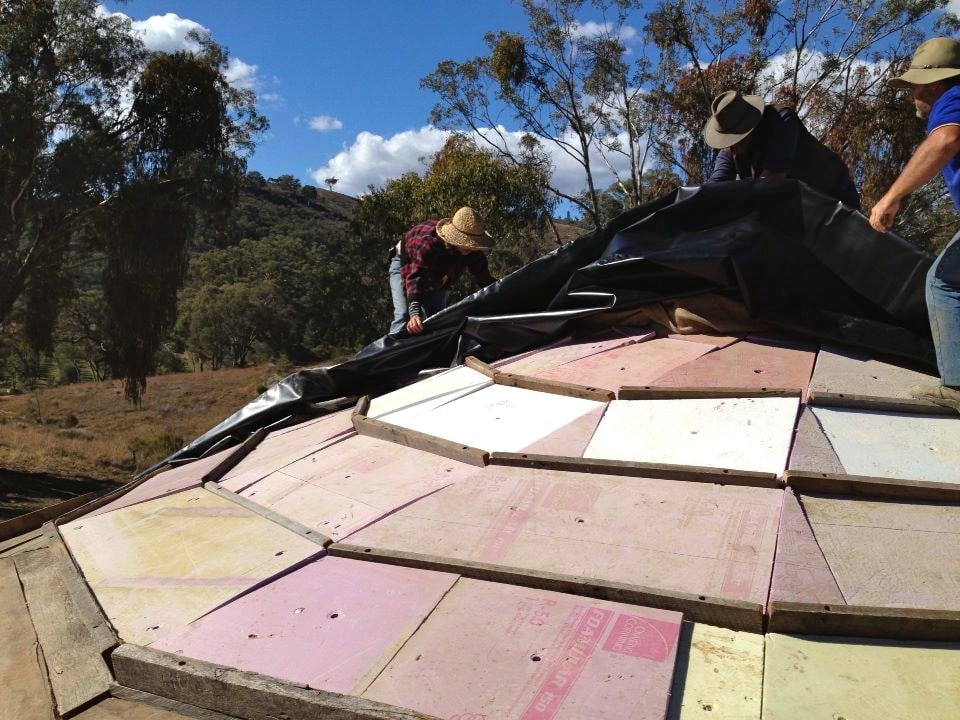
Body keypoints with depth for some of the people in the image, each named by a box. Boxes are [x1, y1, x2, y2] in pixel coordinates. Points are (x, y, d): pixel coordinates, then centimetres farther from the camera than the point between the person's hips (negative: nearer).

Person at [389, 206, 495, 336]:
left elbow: (485, 279, -19)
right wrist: (415, 313, -66)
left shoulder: (473, 252, -27)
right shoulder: (428, 242, -45)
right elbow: (415, 277, -54)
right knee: (404, 316, -25)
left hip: (435, 280, 5)